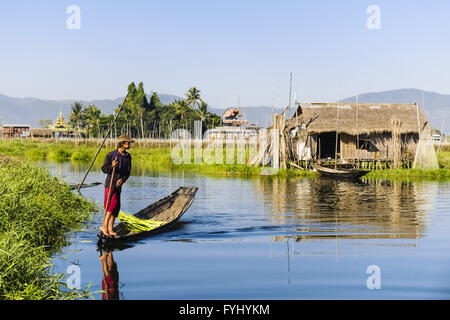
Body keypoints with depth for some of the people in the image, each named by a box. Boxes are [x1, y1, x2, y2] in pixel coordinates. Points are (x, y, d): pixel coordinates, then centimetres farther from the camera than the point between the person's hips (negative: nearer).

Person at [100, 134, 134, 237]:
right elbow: (104, 169, -7)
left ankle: (110, 229, 12)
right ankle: (104, 225, -11)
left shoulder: (128, 156, 6)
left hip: (118, 185, 6)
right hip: (110, 183, -6)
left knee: (116, 207, 6)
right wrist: (112, 166, -26)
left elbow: (128, 172, 4)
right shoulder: (111, 155, -9)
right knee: (112, 204, -17)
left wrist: (122, 179, -14)